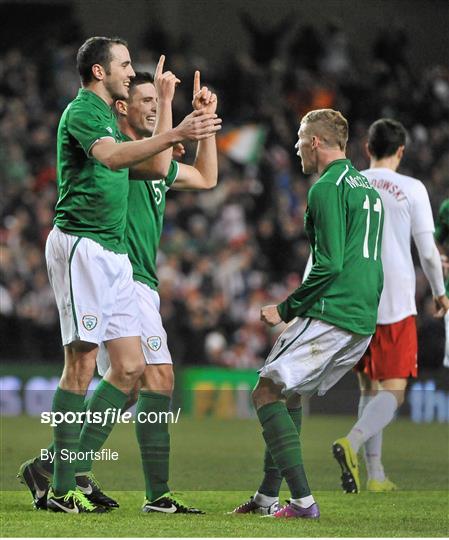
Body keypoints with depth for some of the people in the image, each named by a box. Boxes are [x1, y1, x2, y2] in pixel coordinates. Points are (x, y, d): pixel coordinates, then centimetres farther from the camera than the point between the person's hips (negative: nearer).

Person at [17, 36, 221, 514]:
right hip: (80, 246, -10)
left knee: (130, 366, 5)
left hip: (112, 251, 10)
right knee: (82, 364, -9)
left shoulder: (106, 116, 21)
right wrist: (175, 135, -40)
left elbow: (149, 168, 24)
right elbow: (111, 157, -30)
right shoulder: (82, 112, -9)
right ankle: (62, 489, -7)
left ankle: (72, 470, 10)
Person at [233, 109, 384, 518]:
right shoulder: (367, 188, 20)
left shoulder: (328, 188, -10)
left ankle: (303, 500, -16)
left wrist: (286, 310, -8)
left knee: (267, 392, -5)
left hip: (329, 315, -9)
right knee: (289, 395, 19)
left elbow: (329, 264, -17)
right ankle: (268, 497, 19)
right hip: (363, 321, 9)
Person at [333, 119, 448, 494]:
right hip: (396, 304, -4)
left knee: (369, 388, 14)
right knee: (393, 390, -4)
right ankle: (352, 443, -30)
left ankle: (375, 474, 11)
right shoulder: (411, 189, -3)